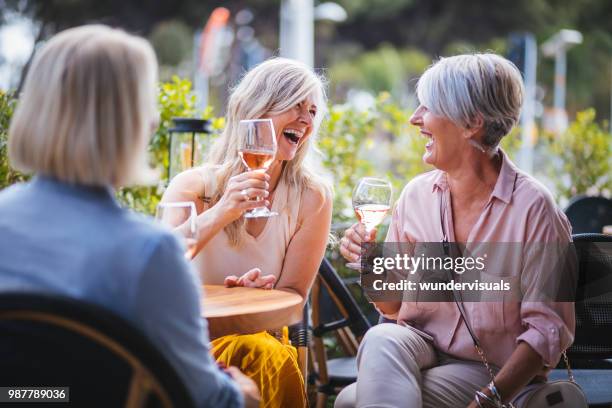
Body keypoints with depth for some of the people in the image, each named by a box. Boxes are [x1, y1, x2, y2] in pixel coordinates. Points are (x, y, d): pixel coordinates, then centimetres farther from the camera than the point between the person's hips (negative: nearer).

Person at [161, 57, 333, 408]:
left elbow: (292, 295, 1)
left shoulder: (311, 197, -3)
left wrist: (259, 293, -24)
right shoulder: (195, 186, -5)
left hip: (260, 336, 2)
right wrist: (219, 214, -34)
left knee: (273, 359, -34)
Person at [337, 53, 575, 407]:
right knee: (381, 339, -31)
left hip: (490, 371, -5)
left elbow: (550, 328, -13)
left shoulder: (532, 206, -13)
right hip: (419, 346, 5)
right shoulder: (416, 194, 2)